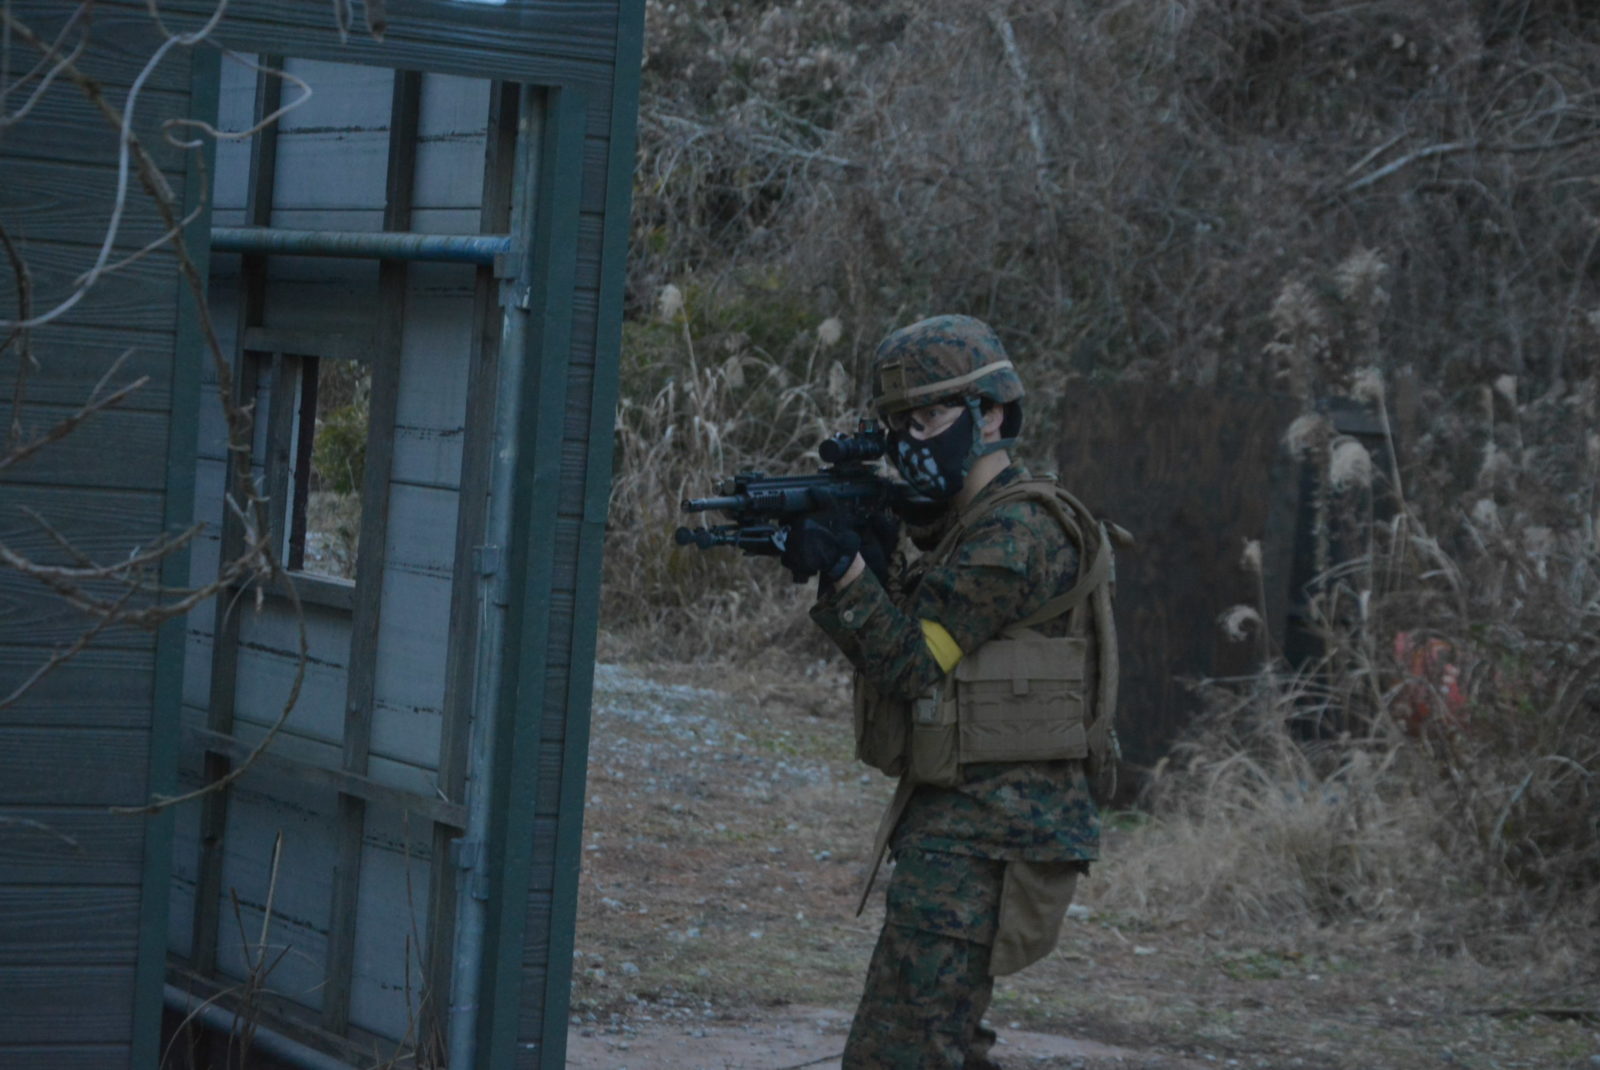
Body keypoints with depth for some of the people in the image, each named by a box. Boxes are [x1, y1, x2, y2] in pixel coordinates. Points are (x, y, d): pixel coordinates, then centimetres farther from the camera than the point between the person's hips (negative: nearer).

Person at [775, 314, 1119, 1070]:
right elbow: (888, 657, 9)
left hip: (992, 832, -11)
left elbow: (916, 666, -15)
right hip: (952, 820, 11)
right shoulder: (959, 525, 17)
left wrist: (846, 570, -22)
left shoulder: (1021, 531, -14)